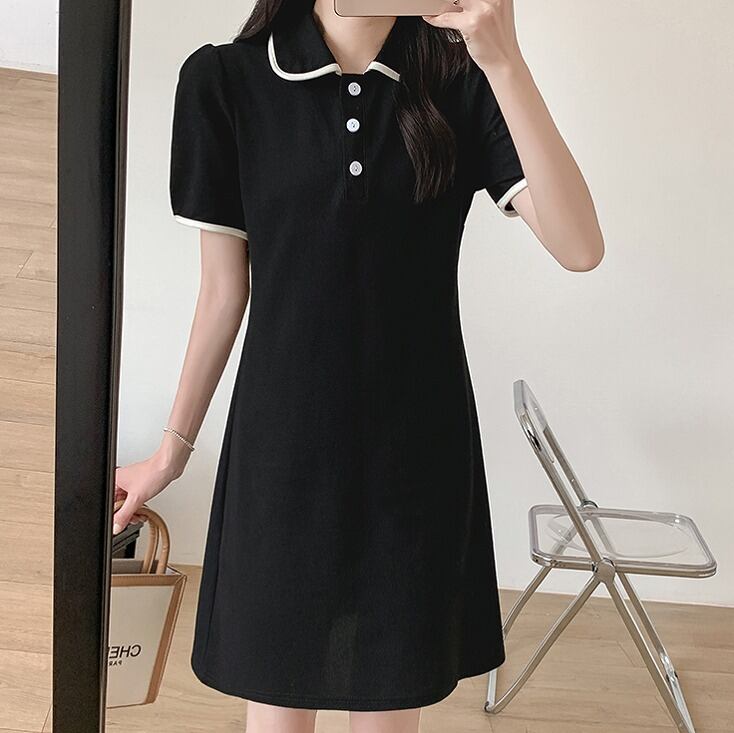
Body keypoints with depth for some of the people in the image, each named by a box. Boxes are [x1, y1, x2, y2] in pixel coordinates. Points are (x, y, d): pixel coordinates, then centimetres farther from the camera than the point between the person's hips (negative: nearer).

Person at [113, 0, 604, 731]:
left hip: (417, 449, 1)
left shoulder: (462, 86, 0)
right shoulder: (225, 80, -1)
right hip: (282, 447, 0)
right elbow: (223, 288, 4)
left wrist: (505, 64, -20)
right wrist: (172, 450, 10)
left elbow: (580, 247, -12)